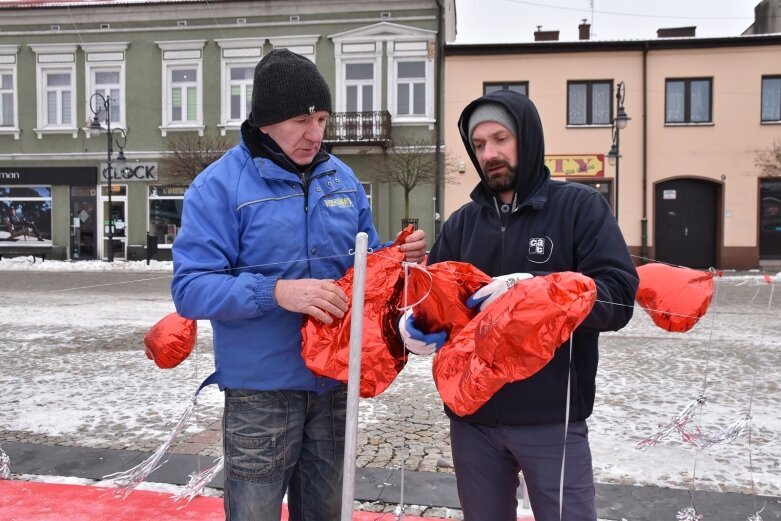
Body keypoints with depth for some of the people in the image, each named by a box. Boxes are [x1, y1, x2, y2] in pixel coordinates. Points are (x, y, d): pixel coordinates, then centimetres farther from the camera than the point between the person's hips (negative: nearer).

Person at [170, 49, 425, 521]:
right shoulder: (219, 185, -12)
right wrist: (276, 291, -31)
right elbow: (192, 289, -18)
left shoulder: (342, 178, 6)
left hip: (335, 384, 5)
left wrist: (398, 257, -10)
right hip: (261, 391, -5)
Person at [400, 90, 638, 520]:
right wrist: (414, 321, -15)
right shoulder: (462, 222, 10)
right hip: (472, 416, 5)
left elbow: (618, 296, -13)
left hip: (551, 418, -4)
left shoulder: (579, 206, -3)